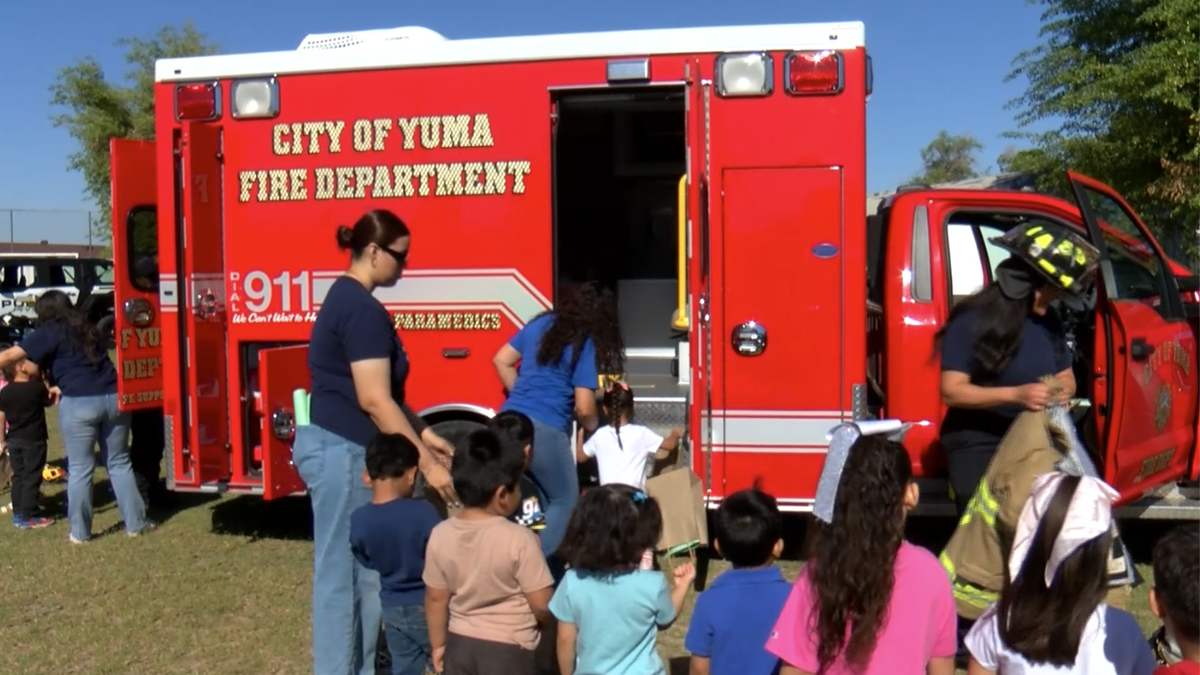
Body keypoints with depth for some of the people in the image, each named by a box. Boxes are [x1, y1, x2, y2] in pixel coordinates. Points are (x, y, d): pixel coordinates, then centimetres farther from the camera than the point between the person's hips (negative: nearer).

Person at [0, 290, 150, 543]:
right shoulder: (87, 329, 21)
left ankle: (80, 532, 13)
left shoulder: (49, 333, 2)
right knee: (119, 463, 12)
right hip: (113, 398, 5)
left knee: (80, 469, 5)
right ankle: (135, 523, 14)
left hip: (79, 404, -5)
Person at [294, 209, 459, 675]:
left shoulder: (345, 298, 14)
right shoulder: (363, 309, -18)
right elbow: (374, 399, -23)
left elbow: (381, 389, 19)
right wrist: (426, 464, -20)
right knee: (344, 574, 0)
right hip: (343, 452, -10)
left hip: (337, 447, 10)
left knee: (359, 571, 17)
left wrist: (422, 433, 18)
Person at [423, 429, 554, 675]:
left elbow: (436, 599, 1)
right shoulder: (519, 539, -21)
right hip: (508, 649, -4)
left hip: (460, 644, 5)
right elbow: (542, 605, -16)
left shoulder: (441, 535, -8)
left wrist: (438, 645, 14)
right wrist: (538, 626, 6)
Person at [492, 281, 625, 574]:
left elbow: (501, 361, 17)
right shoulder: (586, 345, -4)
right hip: (544, 429, -7)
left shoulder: (541, 323, 13)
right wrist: (594, 428, 13)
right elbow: (584, 407, -8)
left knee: (542, 501, 17)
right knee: (565, 502, 7)